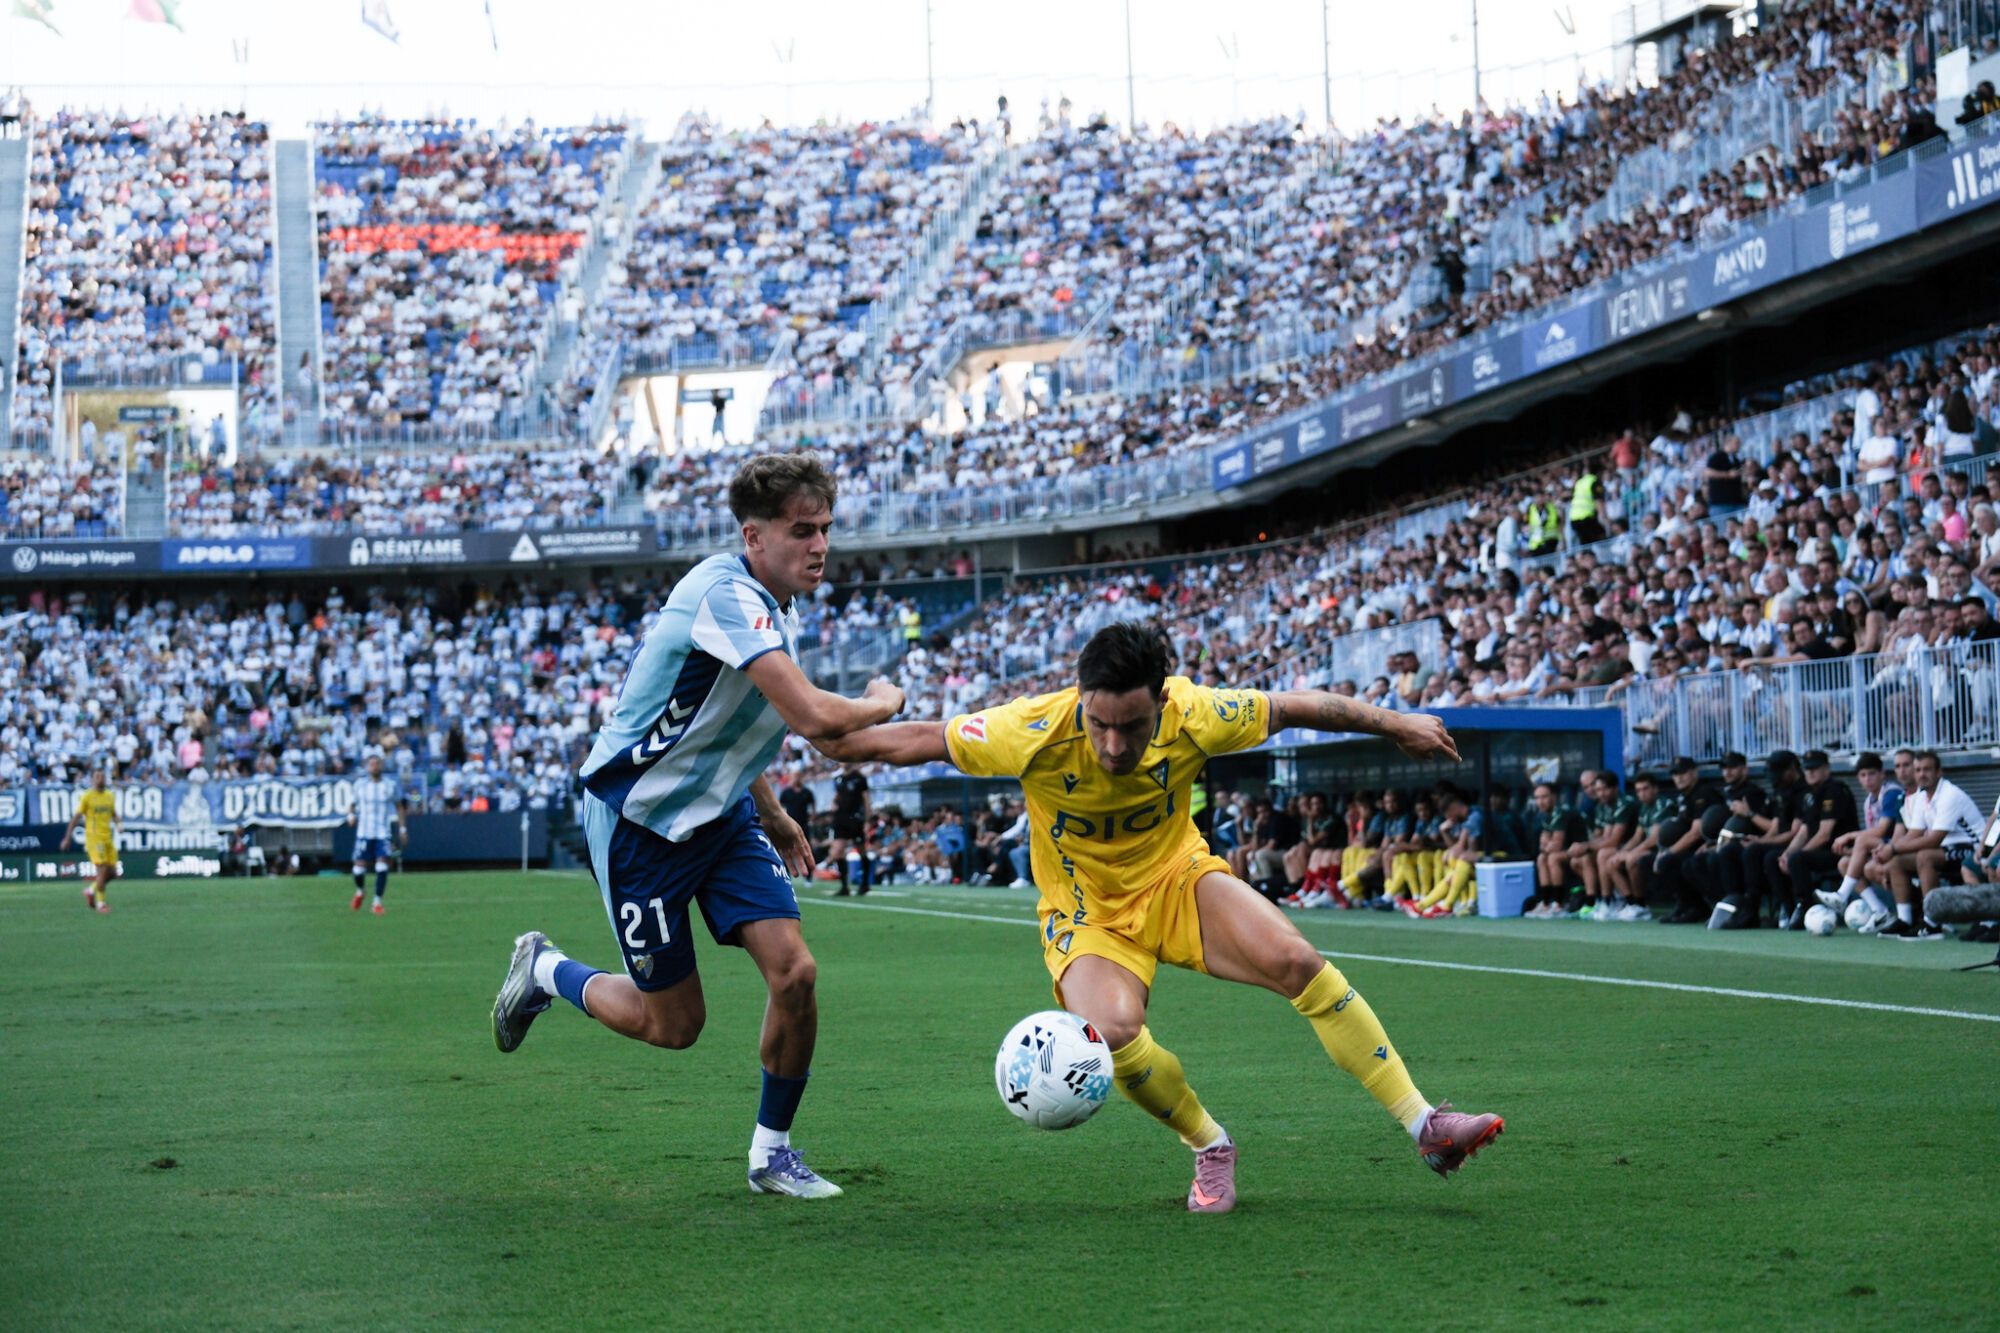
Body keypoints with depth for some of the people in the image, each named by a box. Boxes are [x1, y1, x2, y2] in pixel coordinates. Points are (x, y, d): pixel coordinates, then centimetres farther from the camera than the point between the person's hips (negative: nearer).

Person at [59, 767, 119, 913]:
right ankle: (100, 902, -2)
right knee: (102, 869, -12)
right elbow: (76, 818, -2)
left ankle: (91, 890, 26)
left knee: (112, 871, 4)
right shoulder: (87, 796, -5)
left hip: (108, 837, 6)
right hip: (94, 837, -6)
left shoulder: (110, 796, 11)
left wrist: (118, 825, 0)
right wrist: (67, 838, -2)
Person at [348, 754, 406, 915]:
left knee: (382, 865, -13)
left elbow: (399, 806, 12)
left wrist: (402, 827, 6)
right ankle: (360, 891, 30)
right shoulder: (360, 785, 4)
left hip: (383, 833, -1)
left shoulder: (390, 785, 4)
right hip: (364, 832, 1)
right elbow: (352, 803, 16)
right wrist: (351, 815, -5)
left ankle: (377, 902, -4)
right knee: (359, 866, -2)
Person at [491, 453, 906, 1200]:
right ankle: (545, 971, 31)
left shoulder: (776, 610, 4)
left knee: (795, 974, -9)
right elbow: (814, 718, -37)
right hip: (640, 822, -8)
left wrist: (773, 816, 25)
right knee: (674, 1024, 3)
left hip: (722, 814, 8)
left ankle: (772, 1152, 9)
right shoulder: (727, 594, -28)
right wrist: (882, 703, -16)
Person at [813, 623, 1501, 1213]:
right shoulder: (1038, 731, -27)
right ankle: (1210, 1148, -1)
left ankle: (1424, 1125, -15)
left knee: (1296, 961, -23)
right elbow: (913, 741, -15)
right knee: (1113, 1032, -31)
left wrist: (1396, 723, 7)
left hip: (1178, 879, 1)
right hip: (1086, 909, -1)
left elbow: (1292, 706, -3)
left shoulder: (1194, 716, -22)